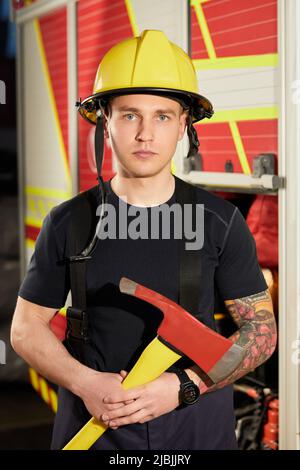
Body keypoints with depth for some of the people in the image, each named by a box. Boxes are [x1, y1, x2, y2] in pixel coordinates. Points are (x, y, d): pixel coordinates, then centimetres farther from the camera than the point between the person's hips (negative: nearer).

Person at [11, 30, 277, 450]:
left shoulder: (221, 221, -5)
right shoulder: (68, 223, -4)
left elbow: (262, 330, -2)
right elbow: (27, 328, 1)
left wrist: (184, 385, -16)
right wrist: (86, 383, -16)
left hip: (199, 428, 0)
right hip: (93, 428, 0)